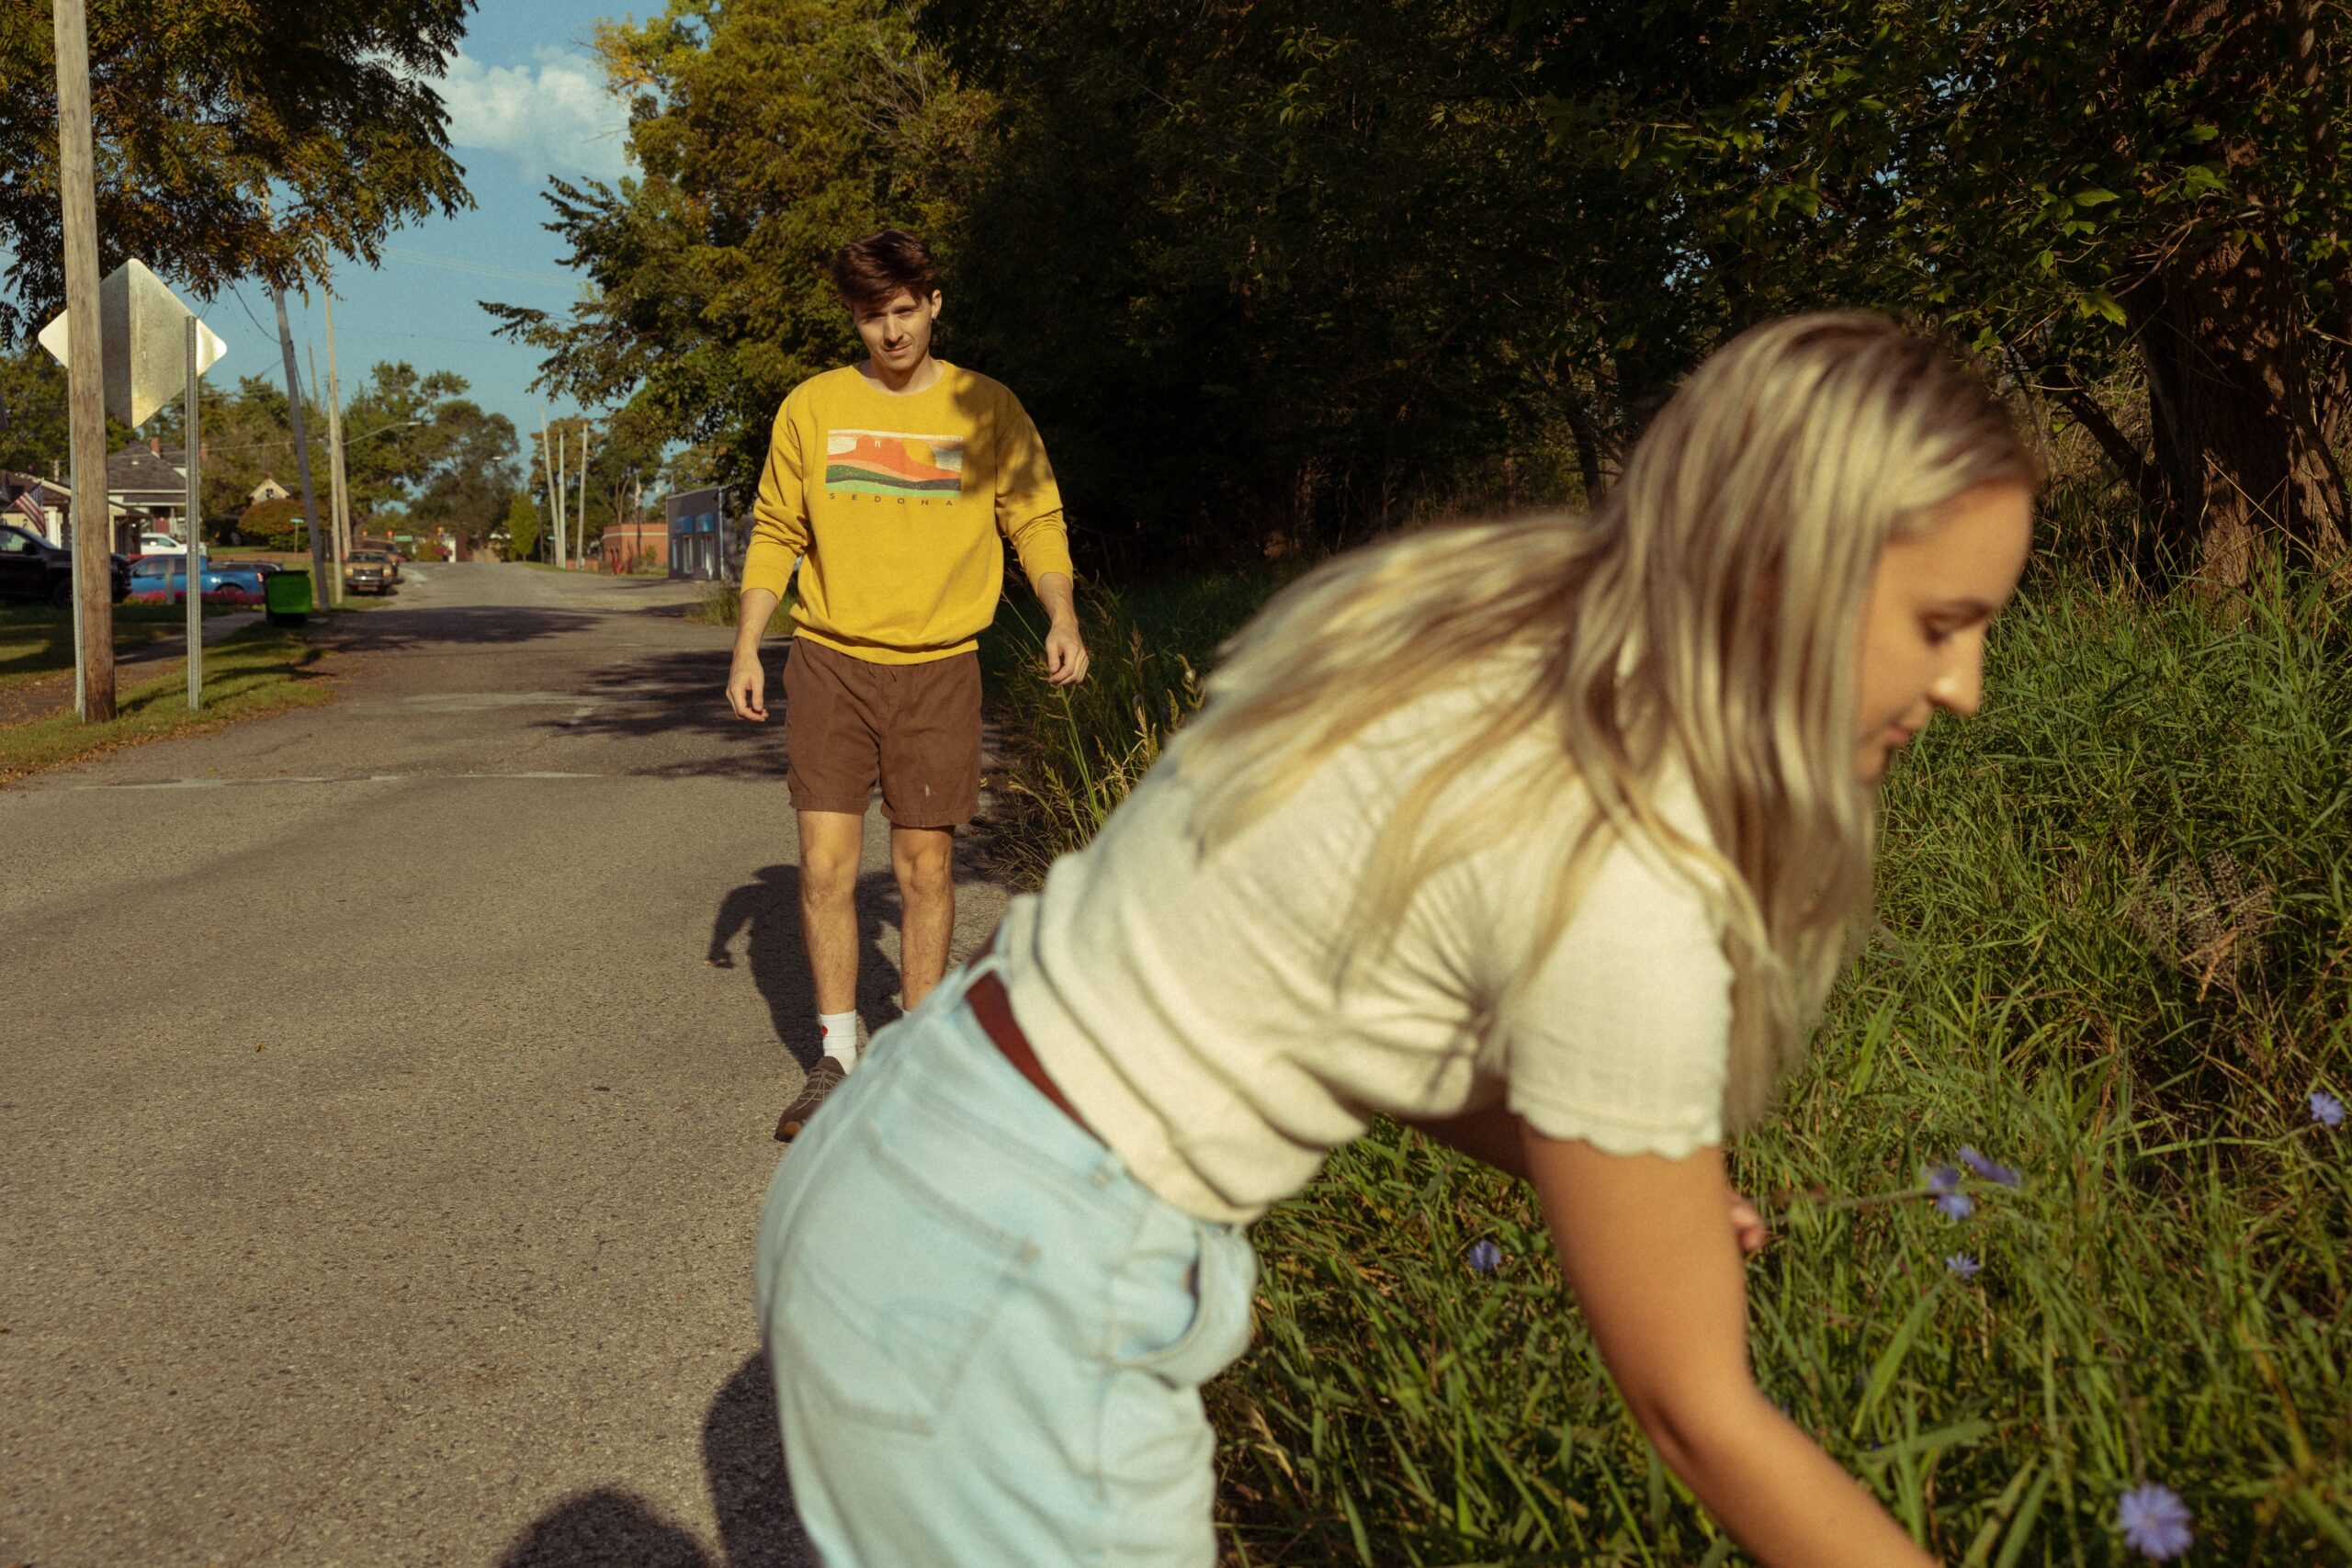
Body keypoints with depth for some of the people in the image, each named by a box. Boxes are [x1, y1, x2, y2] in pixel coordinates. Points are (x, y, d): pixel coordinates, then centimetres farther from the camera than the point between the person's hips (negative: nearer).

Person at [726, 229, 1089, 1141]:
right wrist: (746, 649, 4)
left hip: (938, 667, -1)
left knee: (925, 871, 5)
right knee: (825, 867, -3)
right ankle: (836, 1059, 11)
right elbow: (775, 534, 11)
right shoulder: (811, 408, 5)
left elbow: (1037, 519, 6)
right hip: (830, 662, 1)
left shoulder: (987, 410, 3)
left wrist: (1060, 615, -12)